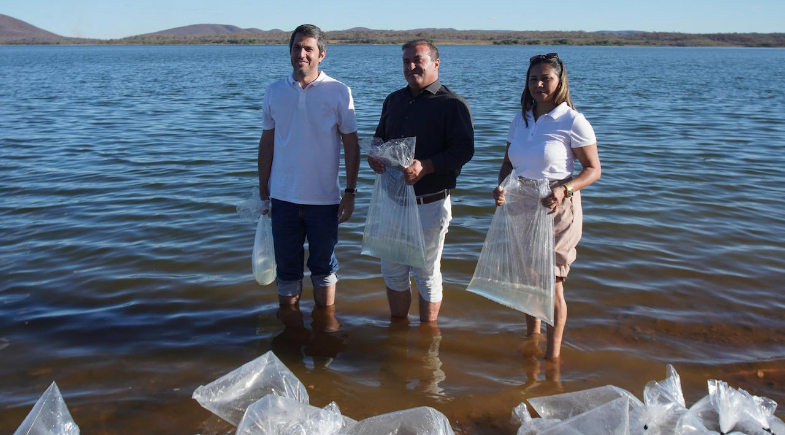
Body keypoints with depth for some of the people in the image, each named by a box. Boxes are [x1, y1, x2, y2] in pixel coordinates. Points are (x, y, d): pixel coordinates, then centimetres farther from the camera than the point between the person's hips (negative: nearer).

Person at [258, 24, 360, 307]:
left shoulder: (339, 92, -4)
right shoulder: (274, 92, 4)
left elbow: (351, 145, -1)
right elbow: (267, 143, 9)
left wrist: (350, 192, -6)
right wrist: (263, 192, 8)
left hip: (325, 198, -2)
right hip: (283, 197, 2)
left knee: (324, 265, 12)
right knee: (286, 267, 11)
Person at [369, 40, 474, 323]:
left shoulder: (452, 104, -6)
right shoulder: (394, 100, 15)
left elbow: (464, 149, -15)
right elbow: (380, 138, 22)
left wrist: (425, 166, -28)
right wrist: (374, 156, -2)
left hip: (430, 202, -6)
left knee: (427, 273, 6)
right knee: (393, 270, 14)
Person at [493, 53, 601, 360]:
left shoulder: (572, 121, -10)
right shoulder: (521, 119, 8)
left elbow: (593, 169, -7)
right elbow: (508, 163, 16)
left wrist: (564, 189, -24)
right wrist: (501, 186, -5)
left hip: (556, 209, -5)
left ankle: (553, 353, 15)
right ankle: (531, 336, 36)